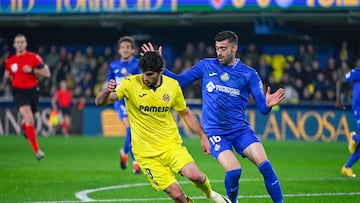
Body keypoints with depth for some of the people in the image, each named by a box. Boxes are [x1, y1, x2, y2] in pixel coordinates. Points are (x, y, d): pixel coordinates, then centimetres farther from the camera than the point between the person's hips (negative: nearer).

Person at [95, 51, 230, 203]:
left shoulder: (172, 85, -2)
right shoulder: (130, 84, -11)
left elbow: (185, 113, 14)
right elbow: (100, 101, -16)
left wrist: (203, 135, 9)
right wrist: (107, 91, -38)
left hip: (171, 144, 2)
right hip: (146, 153, -2)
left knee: (194, 175, -23)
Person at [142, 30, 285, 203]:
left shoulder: (248, 74, 1)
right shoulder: (206, 66, 4)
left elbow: (262, 107, -3)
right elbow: (179, 81, 11)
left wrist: (267, 105, -26)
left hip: (240, 128, 1)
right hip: (215, 131, -1)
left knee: (265, 165, -19)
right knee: (234, 170, -21)